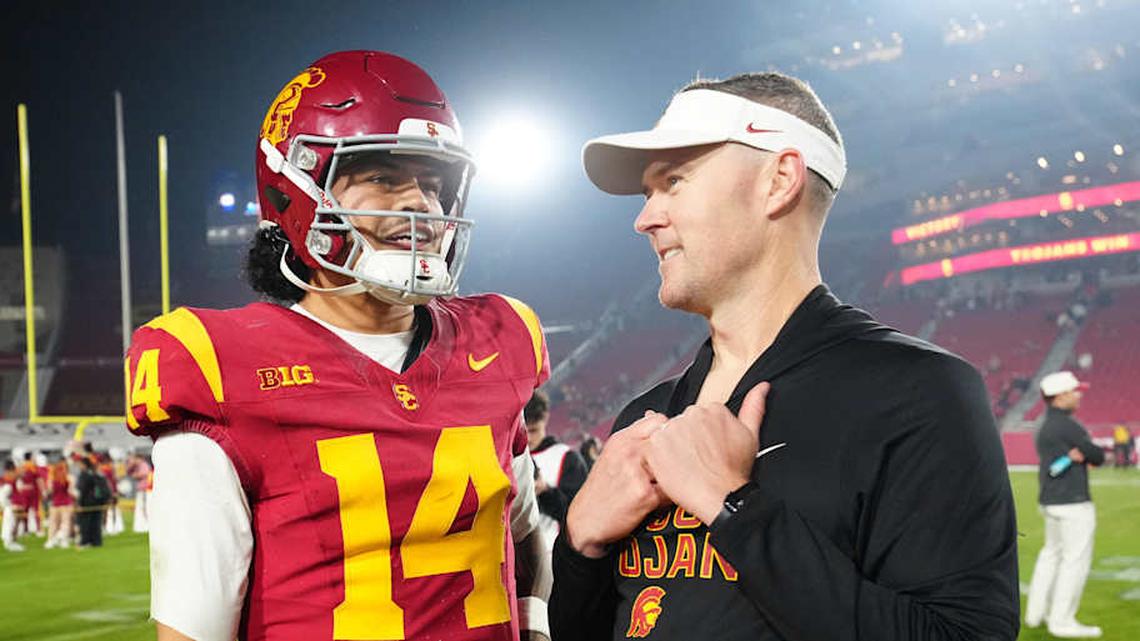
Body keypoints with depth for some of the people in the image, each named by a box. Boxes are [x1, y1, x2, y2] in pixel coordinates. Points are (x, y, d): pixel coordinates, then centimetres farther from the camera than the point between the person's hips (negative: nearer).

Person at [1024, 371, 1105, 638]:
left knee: (1052, 554, 20)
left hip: (1050, 502, 10)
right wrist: (1089, 453, 8)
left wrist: (1077, 454, -13)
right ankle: (1062, 622, -1)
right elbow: (1098, 457, -12)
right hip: (1073, 503, -10)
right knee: (1076, 560, -3)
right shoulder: (1066, 425, -16)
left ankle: (1036, 613, 26)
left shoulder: (1043, 428, 14)